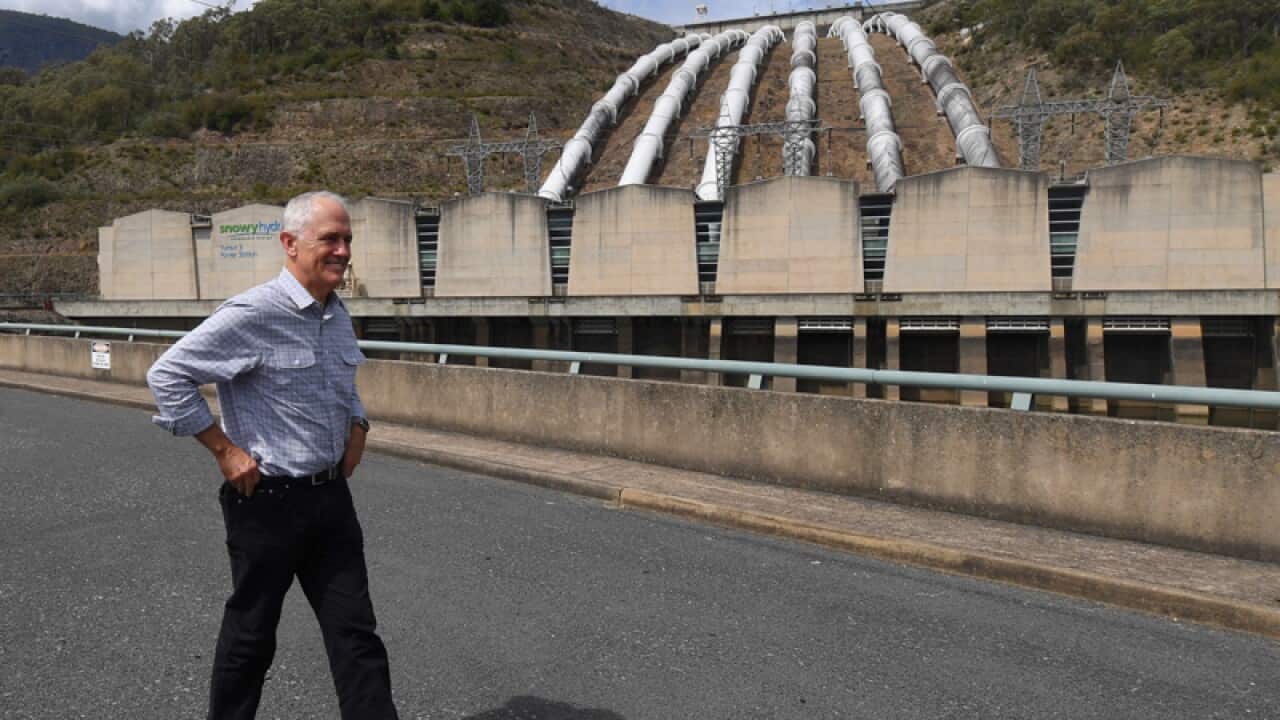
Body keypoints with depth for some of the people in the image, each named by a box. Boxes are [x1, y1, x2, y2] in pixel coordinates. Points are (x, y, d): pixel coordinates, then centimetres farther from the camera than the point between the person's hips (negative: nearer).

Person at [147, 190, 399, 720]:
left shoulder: (338, 316, 7)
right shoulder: (253, 314, -16)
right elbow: (167, 375, -14)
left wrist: (357, 427, 8)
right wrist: (225, 449, -14)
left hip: (331, 494, 6)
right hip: (268, 498, -6)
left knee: (356, 635, 5)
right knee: (250, 635, 12)